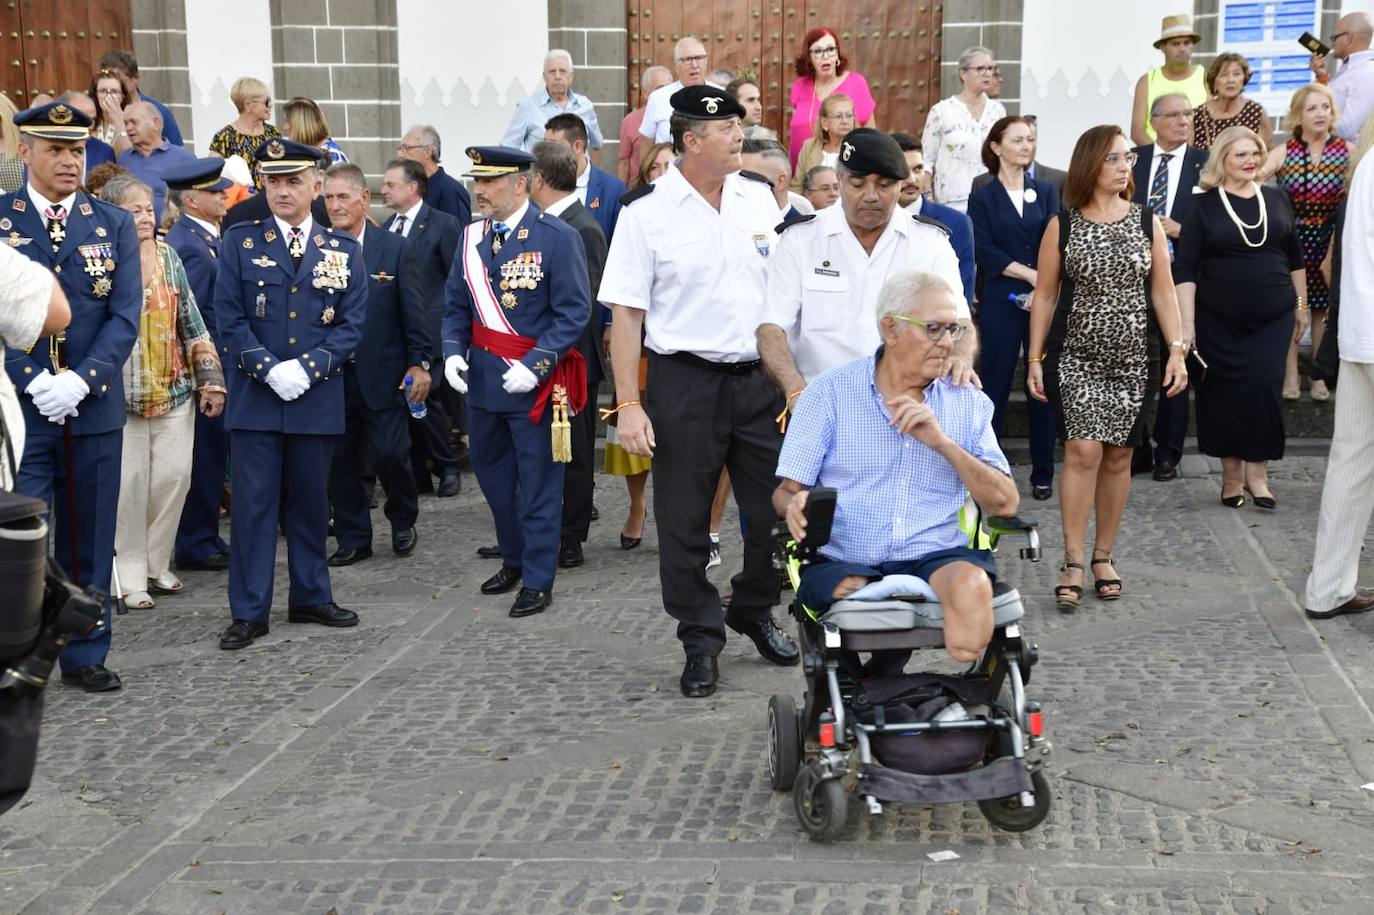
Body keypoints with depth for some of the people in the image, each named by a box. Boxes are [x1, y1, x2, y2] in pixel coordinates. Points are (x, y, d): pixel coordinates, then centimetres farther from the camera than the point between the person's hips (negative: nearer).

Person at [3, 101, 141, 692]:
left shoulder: (114, 225, 7)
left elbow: (125, 317, 0)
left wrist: (78, 382, -13)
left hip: (93, 408, 2)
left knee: (89, 541, 10)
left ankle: (85, 654, 21)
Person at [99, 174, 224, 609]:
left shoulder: (168, 257, 8)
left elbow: (191, 323, 11)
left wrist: (211, 378, 7)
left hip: (173, 390, 4)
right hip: (119, 394, -4)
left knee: (174, 477, 3)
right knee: (129, 483, -1)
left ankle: (156, 564, 21)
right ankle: (130, 576, 12)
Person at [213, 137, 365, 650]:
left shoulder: (343, 250, 6)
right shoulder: (240, 241, 2)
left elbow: (352, 324, 1)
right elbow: (229, 318, -3)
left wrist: (307, 368, -12)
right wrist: (269, 369, -15)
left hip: (318, 397, 2)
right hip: (254, 396, -1)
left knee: (311, 501, 12)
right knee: (254, 503, -1)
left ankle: (311, 597, 25)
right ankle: (249, 612, 6)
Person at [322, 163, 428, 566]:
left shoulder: (393, 248, -2)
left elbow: (413, 311, 0)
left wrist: (419, 363, -4)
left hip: (383, 374, -2)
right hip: (331, 376, 2)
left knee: (389, 453, -3)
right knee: (340, 461, 7)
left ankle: (403, 521, 23)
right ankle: (353, 538, 20)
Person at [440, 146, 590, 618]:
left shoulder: (557, 237, -12)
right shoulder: (472, 237, 6)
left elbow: (574, 310, -13)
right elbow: (456, 304, 13)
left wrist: (536, 366, -21)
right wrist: (453, 352, -5)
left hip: (533, 381, -6)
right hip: (482, 378, 7)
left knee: (538, 483, 2)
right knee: (491, 473, 18)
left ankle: (538, 580, 13)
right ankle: (513, 559, 36)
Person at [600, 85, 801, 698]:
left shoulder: (758, 197, 4)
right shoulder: (647, 210, -8)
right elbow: (626, 311, -7)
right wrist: (628, 404, -12)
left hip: (760, 377, 4)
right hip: (686, 381, -3)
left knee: (777, 510, 10)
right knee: (684, 522, 5)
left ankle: (754, 613, 34)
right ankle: (701, 640, 22)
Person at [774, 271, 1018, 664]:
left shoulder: (968, 401, 12)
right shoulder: (829, 392, 6)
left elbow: (1004, 503, 3)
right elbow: (785, 491, 4)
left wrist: (942, 442, -10)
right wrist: (797, 506, -22)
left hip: (935, 556, 1)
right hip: (844, 560, -1)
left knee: (971, 583, -32)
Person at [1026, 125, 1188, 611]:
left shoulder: (1147, 221, 5)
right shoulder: (1062, 225, 0)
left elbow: (1163, 292, 7)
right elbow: (1044, 295, 3)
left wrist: (1177, 350, -1)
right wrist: (1035, 358, 0)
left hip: (1132, 357, 2)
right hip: (1076, 355, -2)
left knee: (1117, 456, 7)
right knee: (1083, 450, -12)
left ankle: (1104, 556, 20)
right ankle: (1072, 562, -6)